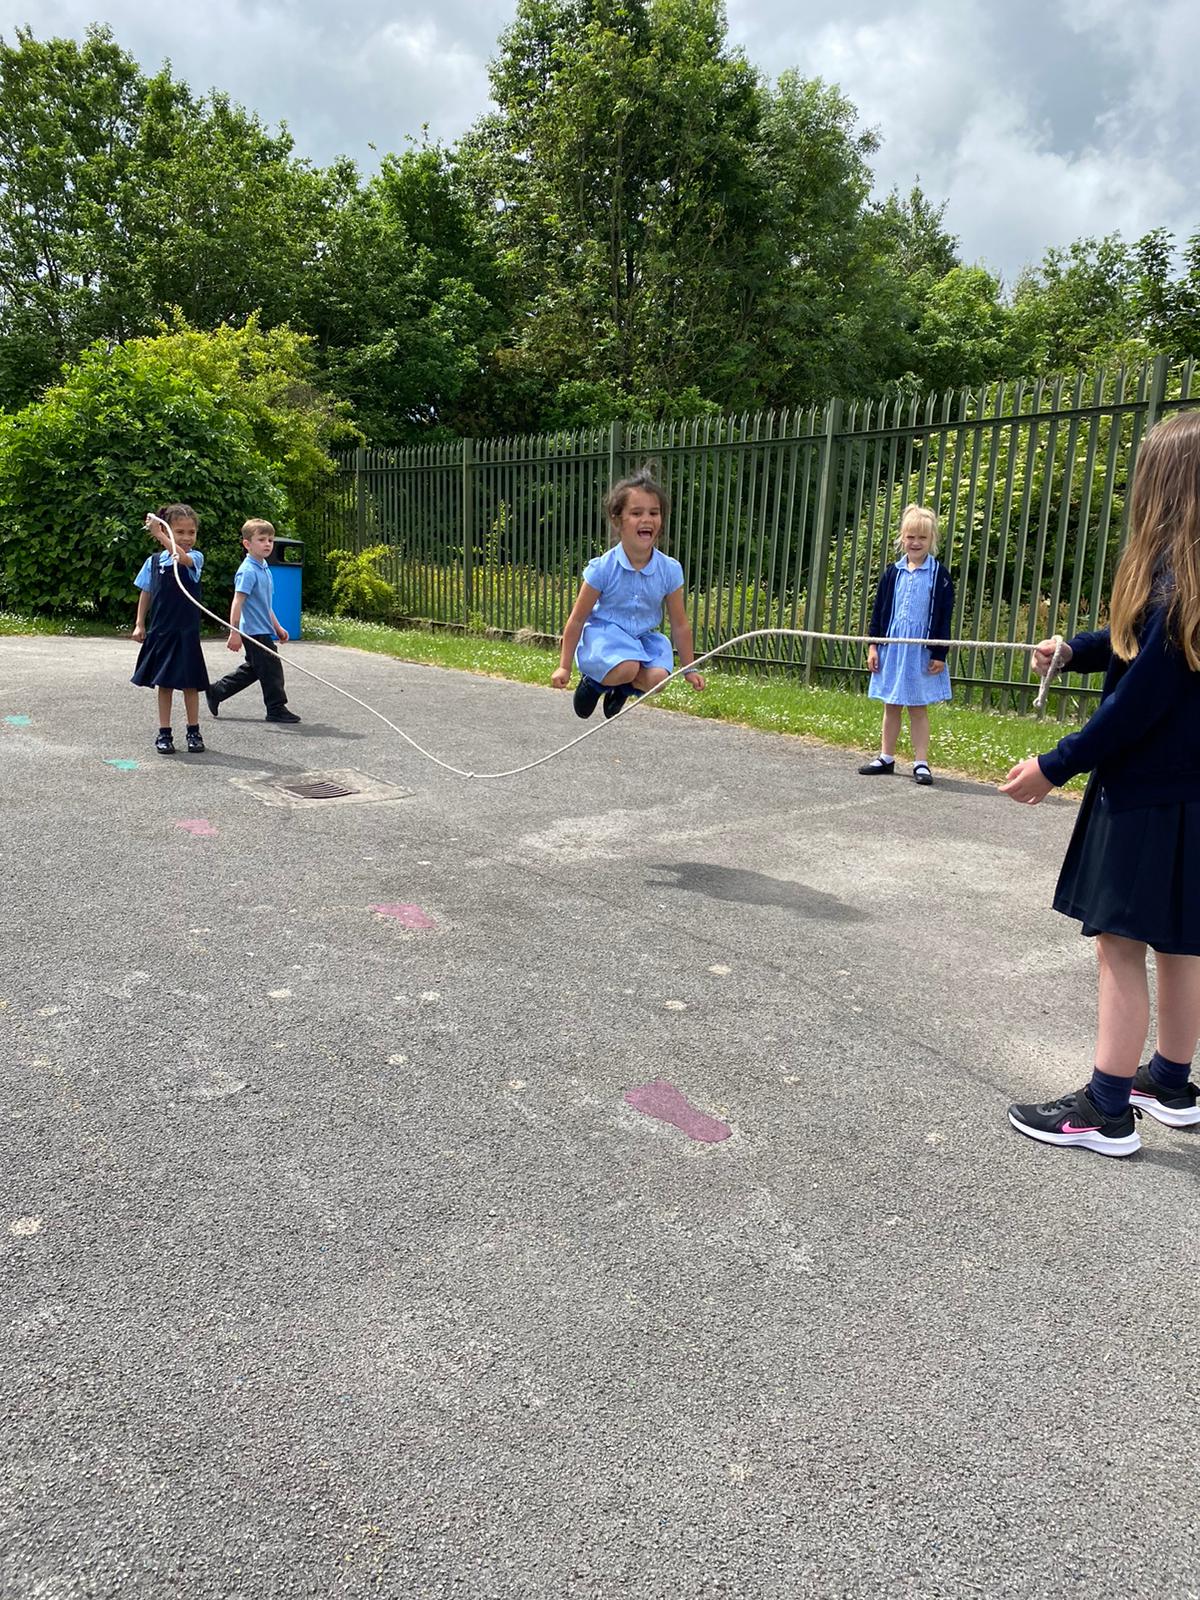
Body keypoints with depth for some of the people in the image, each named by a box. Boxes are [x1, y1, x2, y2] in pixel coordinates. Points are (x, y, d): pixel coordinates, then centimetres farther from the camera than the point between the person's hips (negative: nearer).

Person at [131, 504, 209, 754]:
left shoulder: (195, 558, -4)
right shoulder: (154, 561, 3)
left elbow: (182, 558, -28)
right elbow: (146, 593, 10)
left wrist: (158, 534, -36)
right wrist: (139, 624, 6)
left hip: (186, 632, -2)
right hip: (160, 630, 2)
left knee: (189, 684, 4)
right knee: (164, 684, 8)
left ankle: (193, 732, 16)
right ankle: (164, 734, 16)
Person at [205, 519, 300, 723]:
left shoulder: (264, 569, 15)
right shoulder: (248, 571, -15)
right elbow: (237, 602, -20)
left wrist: (277, 627, 26)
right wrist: (235, 632, -23)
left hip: (263, 631, 10)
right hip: (255, 632, -10)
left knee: (252, 669, 17)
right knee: (271, 669, -4)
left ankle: (215, 692, 27)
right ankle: (276, 708, 7)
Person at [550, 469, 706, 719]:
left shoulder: (670, 570, -8)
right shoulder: (603, 568, -16)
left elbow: (680, 625, 3)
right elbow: (577, 619, -6)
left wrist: (689, 669, 7)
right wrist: (564, 667, -2)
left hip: (644, 637, 4)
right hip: (603, 633, -4)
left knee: (657, 677, -25)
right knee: (627, 667, -34)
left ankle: (622, 688, 12)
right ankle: (593, 682, 2)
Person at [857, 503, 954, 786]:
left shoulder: (938, 574, -5)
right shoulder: (893, 572, 4)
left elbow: (944, 616, -5)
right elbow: (878, 610, 8)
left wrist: (939, 654, -9)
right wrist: (873, 646, 3)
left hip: (921, 652, -3)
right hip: (891, 648, 3)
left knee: (918, 707, 3)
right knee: (891, 706, 12)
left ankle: (921, 763, 9)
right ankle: (886, 759, 21)